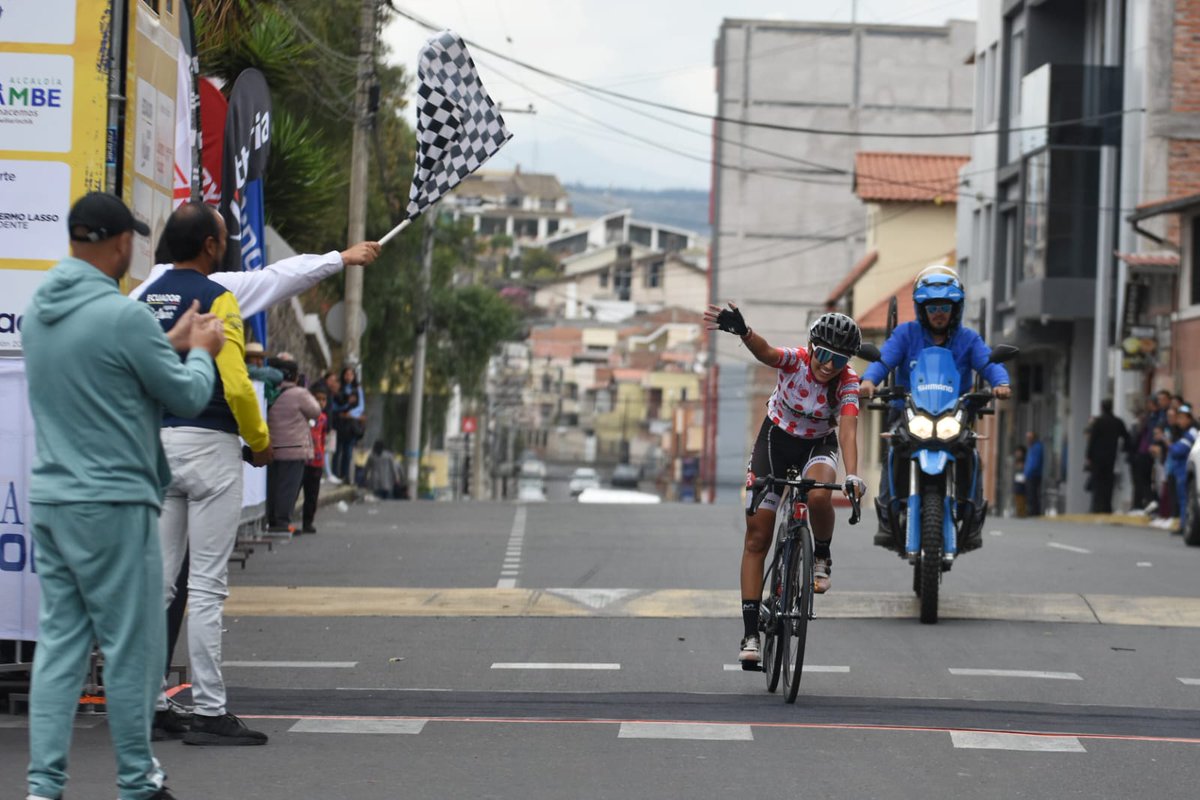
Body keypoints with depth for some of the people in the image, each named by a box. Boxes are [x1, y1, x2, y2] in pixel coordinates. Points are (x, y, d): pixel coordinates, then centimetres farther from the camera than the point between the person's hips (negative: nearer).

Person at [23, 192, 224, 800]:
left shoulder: (40, 309, 8)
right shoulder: (122, 316, -16)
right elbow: (187, 396, -6)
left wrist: (173, 345, 25)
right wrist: (201, 352, 13)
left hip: (49, 498, 8)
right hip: (112, 504, -8)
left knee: (59, 642, 7)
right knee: (131, 646, 3)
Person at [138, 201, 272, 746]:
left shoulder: (146, 300, 11)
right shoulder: (215, 299, -10)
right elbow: (235, 382, -17)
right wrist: (260, 441, -3)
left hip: (155, 444, 7)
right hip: (208, 445, -7)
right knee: (207, 585, -5)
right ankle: (209, 712, -4)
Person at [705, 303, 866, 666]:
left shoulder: (848, 382, -20)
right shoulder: (795, 360, -23)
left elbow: (848, 430, -32)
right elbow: (765, 352, -44)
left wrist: (852, 475, -48)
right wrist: (743, 332, -67)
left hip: (818, 446, 0)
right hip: (776, 439, 0)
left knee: (818, 495, -36)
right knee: (757, 539, -4)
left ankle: (821, 556, -4)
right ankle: (751, 633, 0)